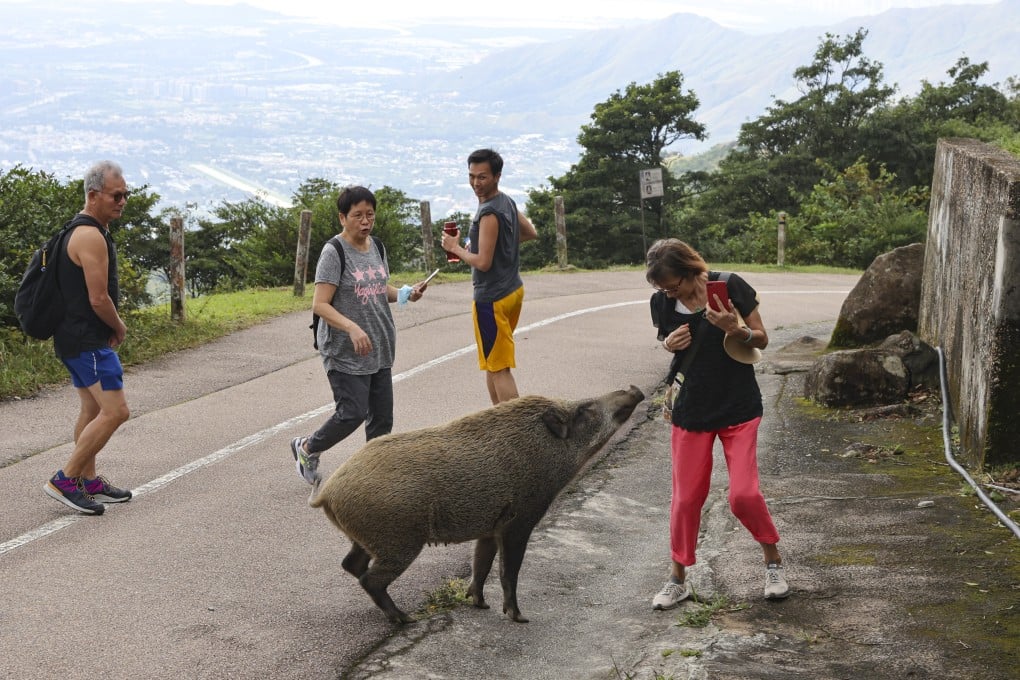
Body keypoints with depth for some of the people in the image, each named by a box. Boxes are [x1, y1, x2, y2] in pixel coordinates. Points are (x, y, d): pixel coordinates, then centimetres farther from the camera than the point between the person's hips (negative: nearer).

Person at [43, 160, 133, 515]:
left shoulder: (80, 230, 15)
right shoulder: (92, 237, -19)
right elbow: (99, 299, -21)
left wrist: (111, 327, 11)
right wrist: (119, 328, -3)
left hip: (74, 337, 11)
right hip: (89, 340, -11)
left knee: (92, 410, 17)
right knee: (115, 410, -11)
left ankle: (88, 481, 25)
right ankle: (64, 479, -8)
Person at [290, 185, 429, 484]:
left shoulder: (376, 247, 9)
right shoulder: (334, 252, -14)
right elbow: (320, 304, -19)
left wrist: (406, 294, 2)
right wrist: (352, 328, -32)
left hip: (380, 349, 7)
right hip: (345, 352, -7)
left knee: (382, 417, 6)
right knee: (352, 413, -7)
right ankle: (307, 448, 18)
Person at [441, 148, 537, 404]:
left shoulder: (489, 213, -21)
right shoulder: (507, 202, 7)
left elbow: (483, 262, -23)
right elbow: (531, 233, 21)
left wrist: (456, 248, -8)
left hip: (492, 298, -10)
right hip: (513, 289, 10)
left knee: (498, 368, -6)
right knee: (492, 362, 19)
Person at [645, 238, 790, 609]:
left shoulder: (729, 286, -13)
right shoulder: (662, 302, -4)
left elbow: (762, 340, -4)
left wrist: (736, 330, -25)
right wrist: (670, 345, -11)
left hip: (738, 408, -2)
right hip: (691, 408, 3)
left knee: (743, 494, -9)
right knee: (686, 496, 4)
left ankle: (773, 561, 17)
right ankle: (678, 578, 20)